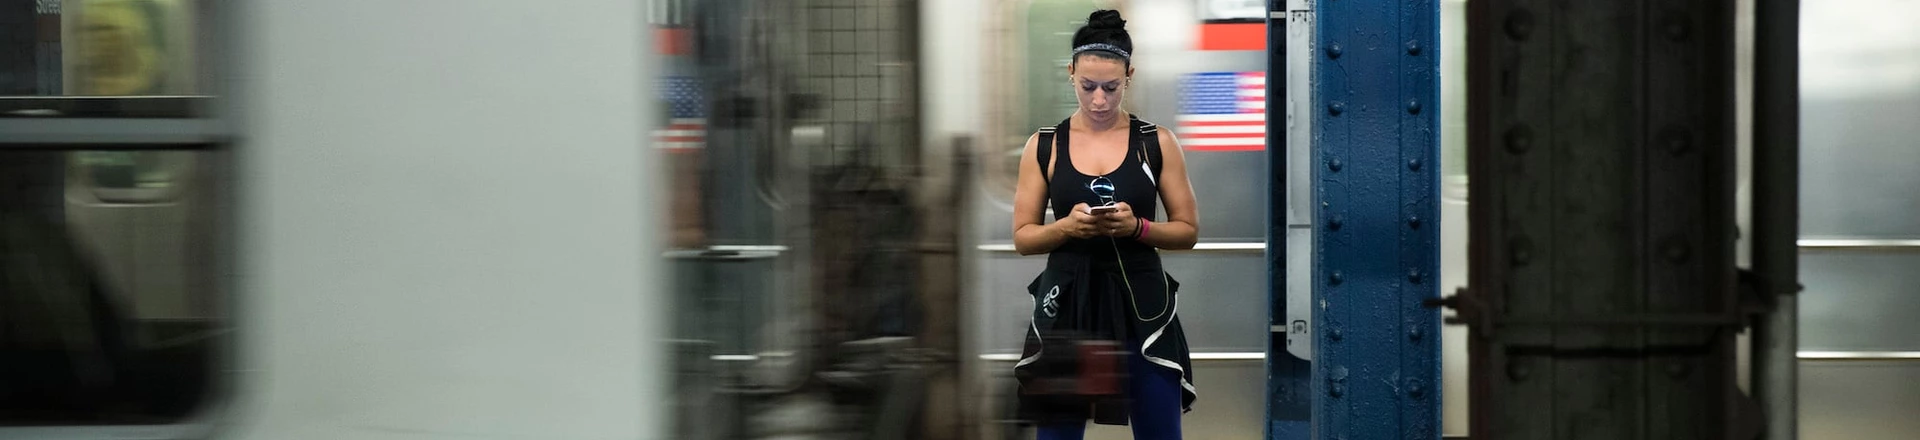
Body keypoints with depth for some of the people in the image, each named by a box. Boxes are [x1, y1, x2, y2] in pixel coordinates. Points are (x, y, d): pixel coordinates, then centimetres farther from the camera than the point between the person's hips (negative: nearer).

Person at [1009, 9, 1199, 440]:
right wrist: (1067, 226, -15)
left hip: (1140, 304, 0)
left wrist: (1137, 226, -13)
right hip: (1066, 305, 1)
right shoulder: (1044, 146, 3)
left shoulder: (1156, 143, 2)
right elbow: (1023, 237, 5)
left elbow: (1188, 230, 5)